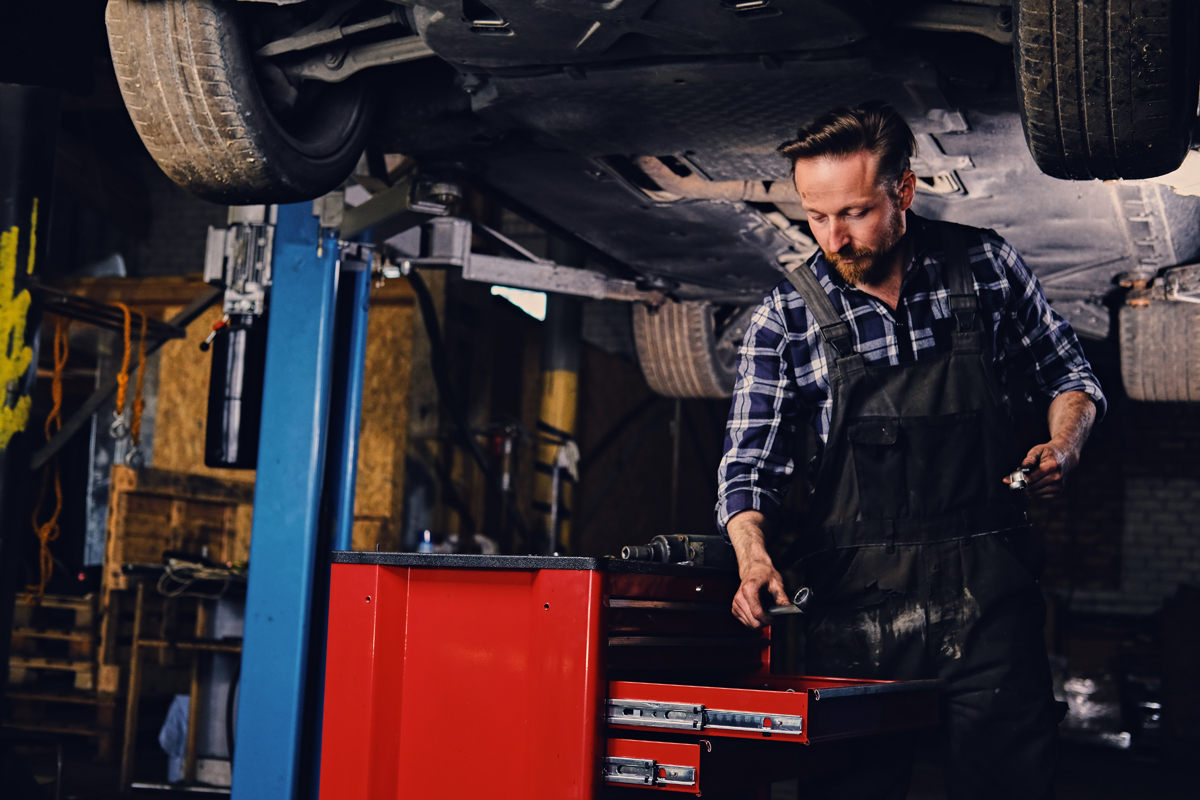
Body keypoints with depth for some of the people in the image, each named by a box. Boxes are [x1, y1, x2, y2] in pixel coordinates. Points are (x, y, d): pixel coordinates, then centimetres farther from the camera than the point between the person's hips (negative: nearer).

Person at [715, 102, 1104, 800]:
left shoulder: (986, 266, 3)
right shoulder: (786, 318, 1)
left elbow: (1068, 374, 17)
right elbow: (752, 466, -1)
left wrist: (1065, 443, -3)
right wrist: (753, 557, -19)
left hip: (988, 594, 0)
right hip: (857, 604, 0)